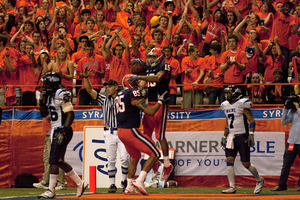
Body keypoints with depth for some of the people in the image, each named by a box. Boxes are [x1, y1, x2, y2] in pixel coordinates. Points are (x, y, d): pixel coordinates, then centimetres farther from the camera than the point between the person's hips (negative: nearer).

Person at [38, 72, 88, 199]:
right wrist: (42, 101, 4)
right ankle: (80, 183, 22)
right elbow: (44, 114, 21)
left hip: (62, 131, -10)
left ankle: (51, 191, -7)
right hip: (55, 131, 10)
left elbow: (70, 114, -18)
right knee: (59, 161, 12)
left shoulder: (62, 94, -14)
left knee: (54, 161, -10)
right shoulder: (49, 95, 14)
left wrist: (63, 131, -24)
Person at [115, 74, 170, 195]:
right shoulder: (133, 93, -11)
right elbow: (149, 112, -16)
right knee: (155, 154, -2)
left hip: (121, 131, 9)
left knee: (135, 157, 25)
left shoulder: (119, 95, 14)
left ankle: (129, 188, 22)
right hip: (131, 130, -9)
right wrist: (160, 101, -3)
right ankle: (139, 181, -11)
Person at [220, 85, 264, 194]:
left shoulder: (242, 104, -9)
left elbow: (252, 120, -10)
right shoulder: (226, 105, 12)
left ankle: (259, 180, 23)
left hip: (243, 136, -6)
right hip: (231, 137, 6)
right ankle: (232, 187, -4)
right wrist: (224, 137, 22)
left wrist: (251, 135, -17)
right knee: (229, 160, -7)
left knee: (246, 163, -2)